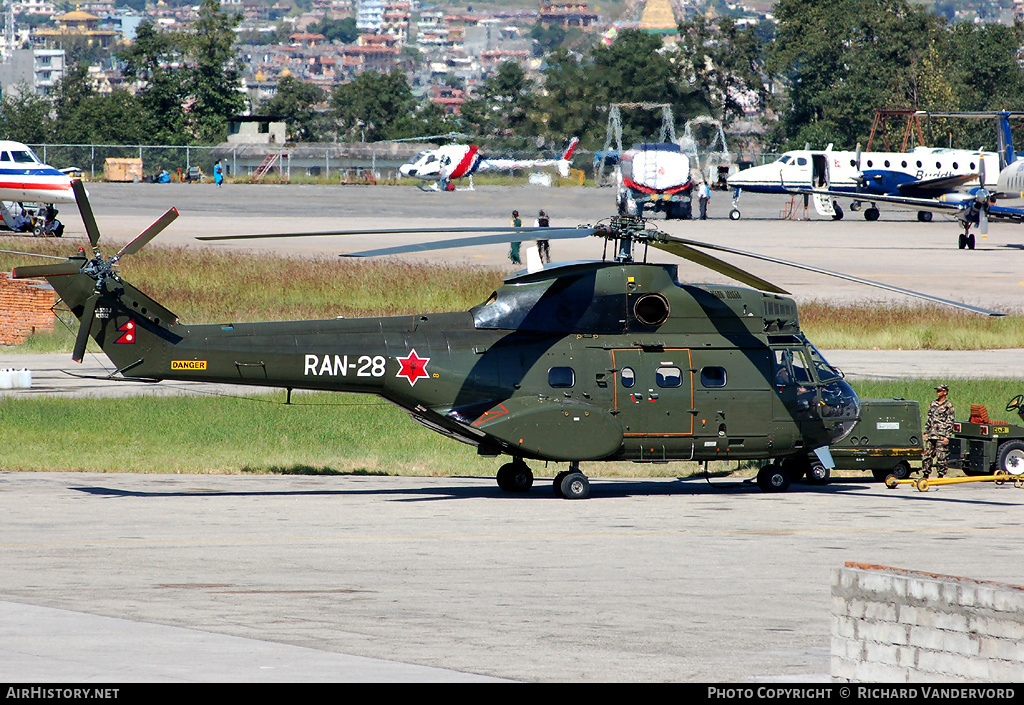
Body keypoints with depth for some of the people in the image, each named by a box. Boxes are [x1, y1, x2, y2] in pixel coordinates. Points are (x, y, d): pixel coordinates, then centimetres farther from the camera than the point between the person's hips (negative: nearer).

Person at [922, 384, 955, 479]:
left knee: (941, 457, -4)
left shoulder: (948, 406, -3)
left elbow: (950, 423, -6)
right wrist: (926, 432, 13)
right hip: (931, 435, 6)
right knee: (926, 455, 5)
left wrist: (947, 436, -12)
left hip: (941, 437, -6)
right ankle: (925, 474, 12)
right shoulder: (933, 404, 15)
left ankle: (941, 475, 3)